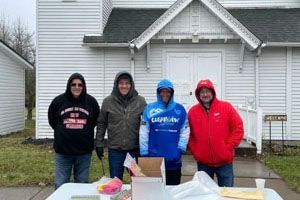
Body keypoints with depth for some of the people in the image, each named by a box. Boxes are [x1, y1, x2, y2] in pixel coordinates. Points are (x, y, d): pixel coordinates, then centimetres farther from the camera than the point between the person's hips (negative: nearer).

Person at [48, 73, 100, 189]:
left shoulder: (91, 101, -3)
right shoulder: (59, 101, -4)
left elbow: (96, 120, 12)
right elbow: (52, 120, 13)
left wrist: (86, 130, 5)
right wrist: (61, 130, 6)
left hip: (84, 150, 1)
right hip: (63, 150, 0)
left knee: (82, 183, 13)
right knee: (61, 185, 6)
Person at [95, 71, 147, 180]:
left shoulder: (140, 101, -1)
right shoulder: (108, 101, 0)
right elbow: (101, 123, 5)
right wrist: (99, 144, 2)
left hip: (136, 148, 0)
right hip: (115, 149, 0)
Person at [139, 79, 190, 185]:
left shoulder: (180, 109, 4)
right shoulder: (149, 109, 0)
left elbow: (185, 131, 3)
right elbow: (143, 132, -1)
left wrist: (181, 148, -7)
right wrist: (144, 153, -4)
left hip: (174, 160, 1)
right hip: (153, 158, -1)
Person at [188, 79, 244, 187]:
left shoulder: (226, 107, -3)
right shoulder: (192, 111, 3)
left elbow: (238, 128, -3)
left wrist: (228, 148, -8)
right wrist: (194, 150, -3)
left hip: (224, 161, -1)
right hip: (203, 163, 2)